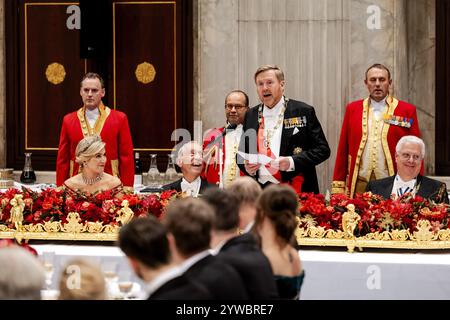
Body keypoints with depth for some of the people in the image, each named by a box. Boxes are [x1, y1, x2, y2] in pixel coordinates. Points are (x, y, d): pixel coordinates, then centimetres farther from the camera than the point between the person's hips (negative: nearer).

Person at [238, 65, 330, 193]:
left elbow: (322, 149, 0)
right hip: (259, 191, 3)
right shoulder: (250, 116, 15)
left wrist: (293, 161, -14)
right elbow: (242, 153, 22)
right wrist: (246, 167, -1)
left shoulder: (303, 112, 3)